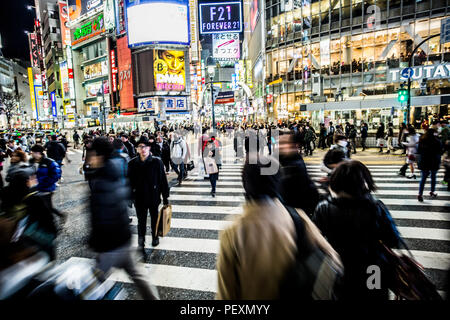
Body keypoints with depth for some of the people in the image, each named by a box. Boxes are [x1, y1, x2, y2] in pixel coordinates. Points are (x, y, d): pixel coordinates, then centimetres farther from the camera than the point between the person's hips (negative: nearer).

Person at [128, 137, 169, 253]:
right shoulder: (132, 163, -5)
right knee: (141, 222, 6)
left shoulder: (157, 162, -10)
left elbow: (163, 180, -6)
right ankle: (141, 246, 17)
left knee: (154, 218, 19)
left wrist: (165, 196, -4)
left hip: (154, 197, 0)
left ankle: (155, 236, 43)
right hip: (139, 198, 0)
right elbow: (129, 181, 2)